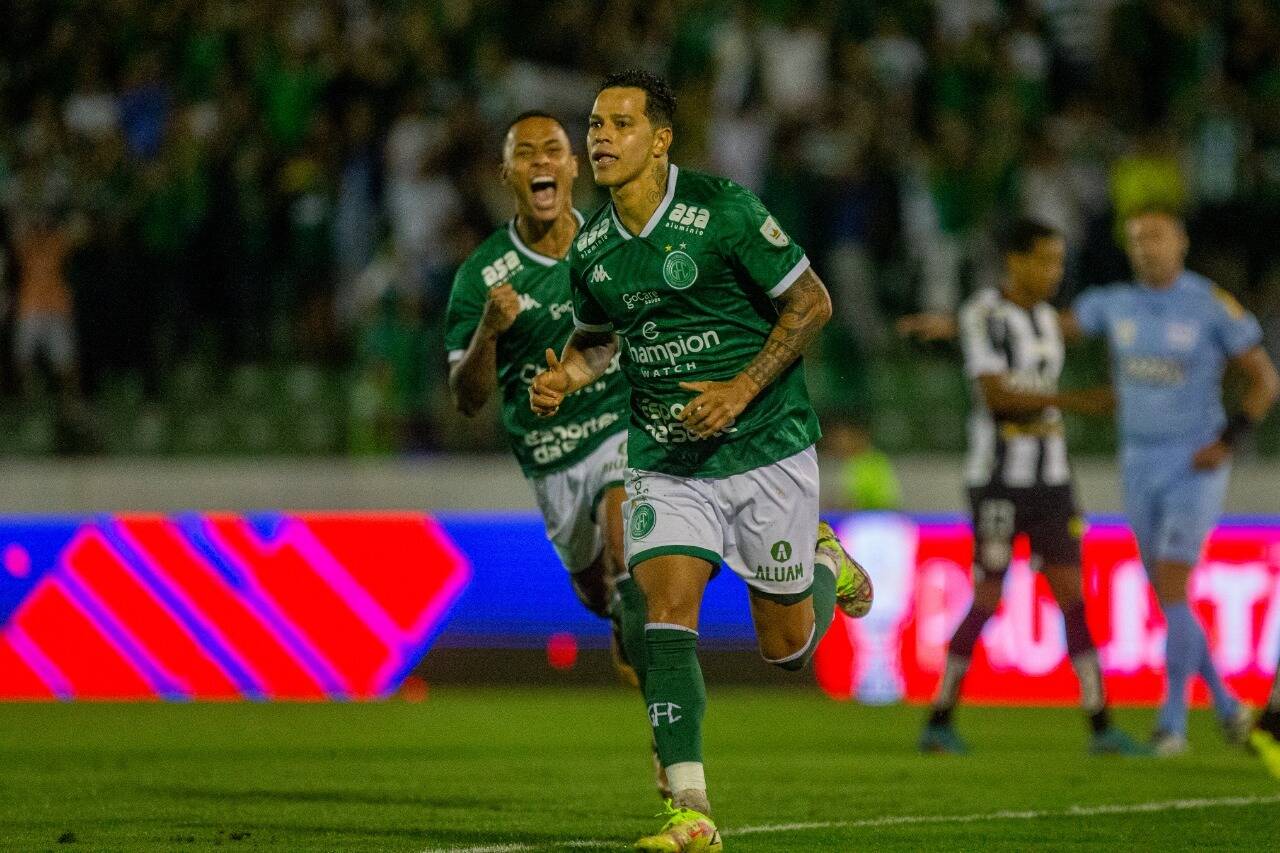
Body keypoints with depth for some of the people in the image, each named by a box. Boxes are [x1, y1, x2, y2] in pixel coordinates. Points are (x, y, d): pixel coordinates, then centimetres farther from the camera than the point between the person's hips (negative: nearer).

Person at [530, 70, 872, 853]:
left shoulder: (722, 211, -15)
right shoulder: (591, 248, 2)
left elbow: (812, 302, -10)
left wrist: (742, 389, -18)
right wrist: (563, 378, -1)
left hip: (765, 448, -4)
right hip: (667, 461, 4)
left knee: (786, 648, 6)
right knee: (662, 617, -17)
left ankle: (826, 562, 41)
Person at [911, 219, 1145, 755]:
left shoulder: (1045, 318, 13)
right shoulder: (983, 315, -11)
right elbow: (995, 396, -21)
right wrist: (1070, 402, -25)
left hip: (1049, 483, 7)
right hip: (996, 483, -7)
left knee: (1073, 598, 0)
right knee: (986, 601, -5)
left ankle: (1101, 726, -2)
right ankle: (939, 721, 9)